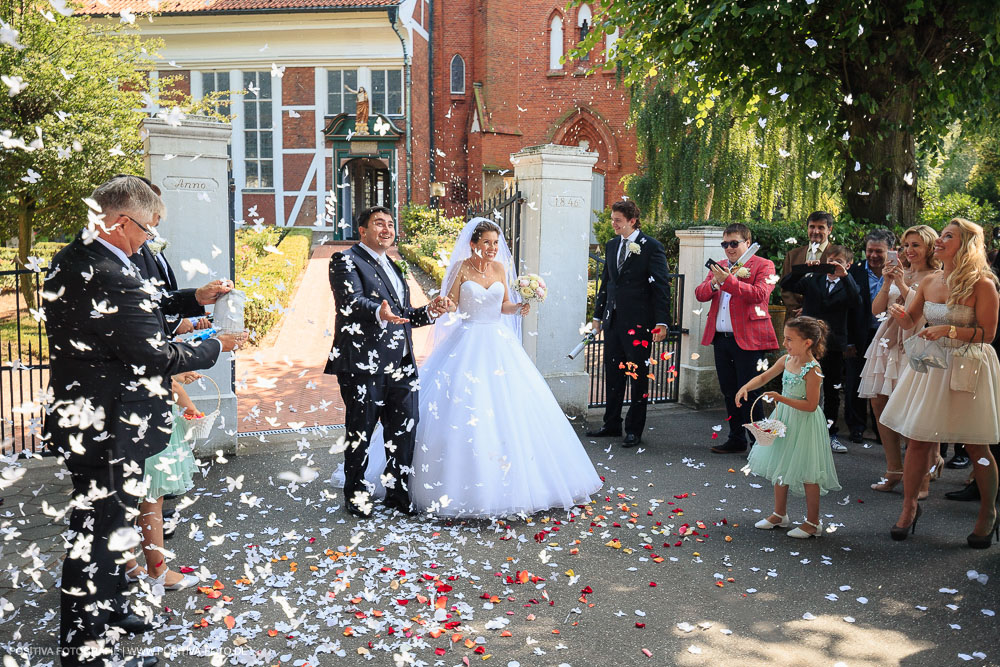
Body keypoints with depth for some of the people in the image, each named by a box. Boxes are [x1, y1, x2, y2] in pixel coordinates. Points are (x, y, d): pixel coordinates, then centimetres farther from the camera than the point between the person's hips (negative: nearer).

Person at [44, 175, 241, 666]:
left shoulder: (70, 259, 5)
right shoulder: (113, 279, -27)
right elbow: (158, 355, -22)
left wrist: (194, 298, 7)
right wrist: (216, 347, -7)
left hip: (77, 417, 11)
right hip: (107, 430, -11)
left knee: (101, 524, 27)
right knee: (99, 535, 1)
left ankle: (108, 608, 47)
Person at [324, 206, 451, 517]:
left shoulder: (392, 266, 23)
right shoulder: (346, 260, -3)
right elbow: (353, 301, -21)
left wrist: (429, 311, 7)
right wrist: (379, 313, -41)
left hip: (401, 366, 7)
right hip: (364, 364, -7)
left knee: (405, 430, 10)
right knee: (361, 432, 5)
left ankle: (398, 492, 25)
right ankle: (355, 494, 21)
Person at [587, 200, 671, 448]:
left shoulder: (651, 247, -8)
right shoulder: (611, 245, 11)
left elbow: (662, 286, -11)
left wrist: (662, 322, -17)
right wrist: (598, 315, 17)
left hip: (638, 322, -6)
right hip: (612, 320, 6)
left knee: (638, 376, 4)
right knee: (613, 374, 13)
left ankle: (634, 429, 13)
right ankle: (612, 423, 25)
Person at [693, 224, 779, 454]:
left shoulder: (763, 265, -2)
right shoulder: (719, 267, 16)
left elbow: (759, 294, -19)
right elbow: (700, 294, 6)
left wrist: (728, 281, -24)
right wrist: (714, 282, -14)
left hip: (748, 339, -6)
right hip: (720, 338, 6)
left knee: (748, 392, -5)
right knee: (729, 392, 13)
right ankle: (736, 440, 23)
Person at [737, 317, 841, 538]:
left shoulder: (812, 370, -21)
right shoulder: (786, 360, 1)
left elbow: (811, 405, -23)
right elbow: (764, 377, 10)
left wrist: (782, 399, -27)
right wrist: (746, 388, -8)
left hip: (804, 423, -8)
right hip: (784, 420, 8)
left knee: (806, 472, 1)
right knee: (780, 467, 16)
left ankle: (813, 522, 16)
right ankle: (779, 514, 32)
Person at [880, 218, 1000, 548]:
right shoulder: (929, 282, 5)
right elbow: (910, 320, 16)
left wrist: (950, 330, -23)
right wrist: (900, 313, -6)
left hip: (968, 368, -5)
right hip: (930, 364, 5)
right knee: (917, 438, 4)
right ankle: (909, 506, 18)